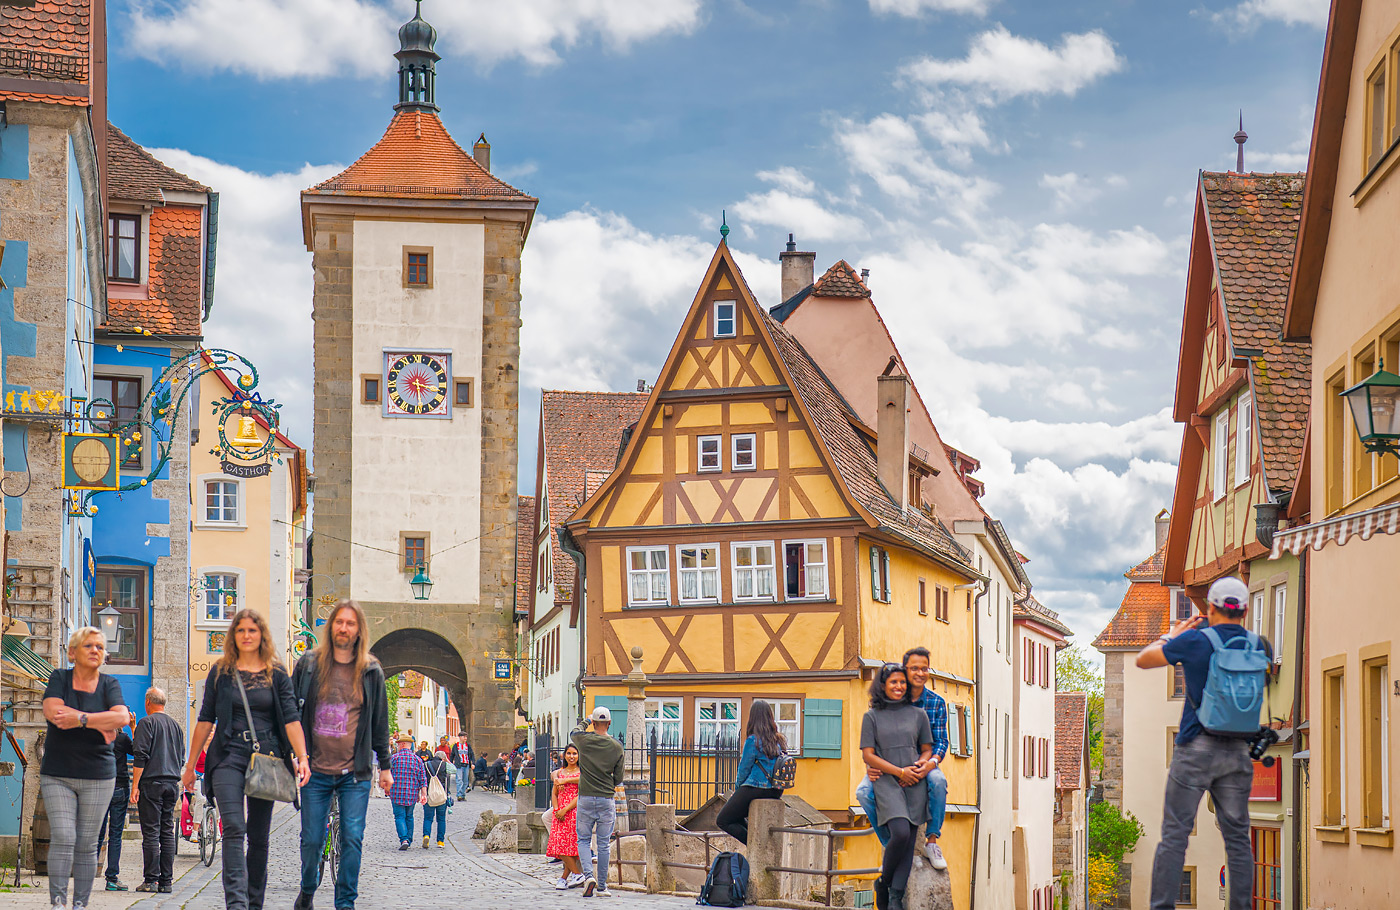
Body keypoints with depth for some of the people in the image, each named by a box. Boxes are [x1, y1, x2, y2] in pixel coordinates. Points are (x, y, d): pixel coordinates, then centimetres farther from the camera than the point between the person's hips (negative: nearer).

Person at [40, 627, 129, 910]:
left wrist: (80, 719, -20)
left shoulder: (109, 684, 7)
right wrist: (100, 724, -14)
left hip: (98, 776, 1)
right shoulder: (59, 678, 5)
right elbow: (52, 711, -14)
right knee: (62, 838, -12)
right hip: (57, 774, -1)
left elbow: (121, 717, -11)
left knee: (87, 844, 0)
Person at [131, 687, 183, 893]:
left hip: (151, 783, -6)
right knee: (167, 833, 7)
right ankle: (166, 881, 6)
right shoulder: (176, 725, 15)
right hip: (172, 783, 6)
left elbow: (141, 755, -12)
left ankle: (151, 880, -8)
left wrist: (135, 786, -11)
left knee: (151, 832, -5)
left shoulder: (147, 722, -5)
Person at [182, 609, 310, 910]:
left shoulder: (277, 674, 8)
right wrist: (190, 765, 10)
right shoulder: (221, 672, 8)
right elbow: (205, 719, 11)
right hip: (229, 757, -1)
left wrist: (302, 758, -13)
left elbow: (291, 718, 0)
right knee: (233, 829, -16)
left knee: (259, 837, 6)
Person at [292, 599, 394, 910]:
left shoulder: (371, 671, 5)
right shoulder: (308, 664, 5)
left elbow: (380, 722, 11)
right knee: (312, 839, 4)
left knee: (353, 839, -6)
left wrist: (385, 766, 10)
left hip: (356, 772, 0)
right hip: (315, 770, 0)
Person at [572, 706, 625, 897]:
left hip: (586, 797, -1)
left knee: (583, 840, 10)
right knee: (603, 844, 7)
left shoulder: (584, 740, -5)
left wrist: (585, 721, 38)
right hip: (607, 799, 1)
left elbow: (573, 733, 22)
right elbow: (618, 780, 3)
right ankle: (602, 887, 9)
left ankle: (588, 875, -12)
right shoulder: (616, 747, -2)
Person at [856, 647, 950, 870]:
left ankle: (932, 841, -19)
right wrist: (870, 765, -22)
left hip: (923, 762, 0)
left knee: (938, 780, -35)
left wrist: (932, 762, -26)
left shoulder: (936, 702, 0)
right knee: (864, 792, -26)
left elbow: (941, 740, -2)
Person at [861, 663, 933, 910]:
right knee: (900, 832, -22)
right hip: (887, 782, -3)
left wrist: (922, 765, -3)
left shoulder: (918, 714, 14)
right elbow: (868, 755, 1)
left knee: (908, 840, -6)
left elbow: (927, 749, 20)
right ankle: (883, 882, 1)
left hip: (915, 784, 3)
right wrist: (900, 772, -8)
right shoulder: (872, 717, 7)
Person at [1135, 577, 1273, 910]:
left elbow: (1143, 659, 3)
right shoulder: (1257, 645, 2)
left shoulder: (1194, 642, -9)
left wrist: (1172, 635, 20)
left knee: (1175, 834, 0)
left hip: (1196, 748, -3)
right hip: (1237, 751, 3)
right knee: (1237, 836, 8)